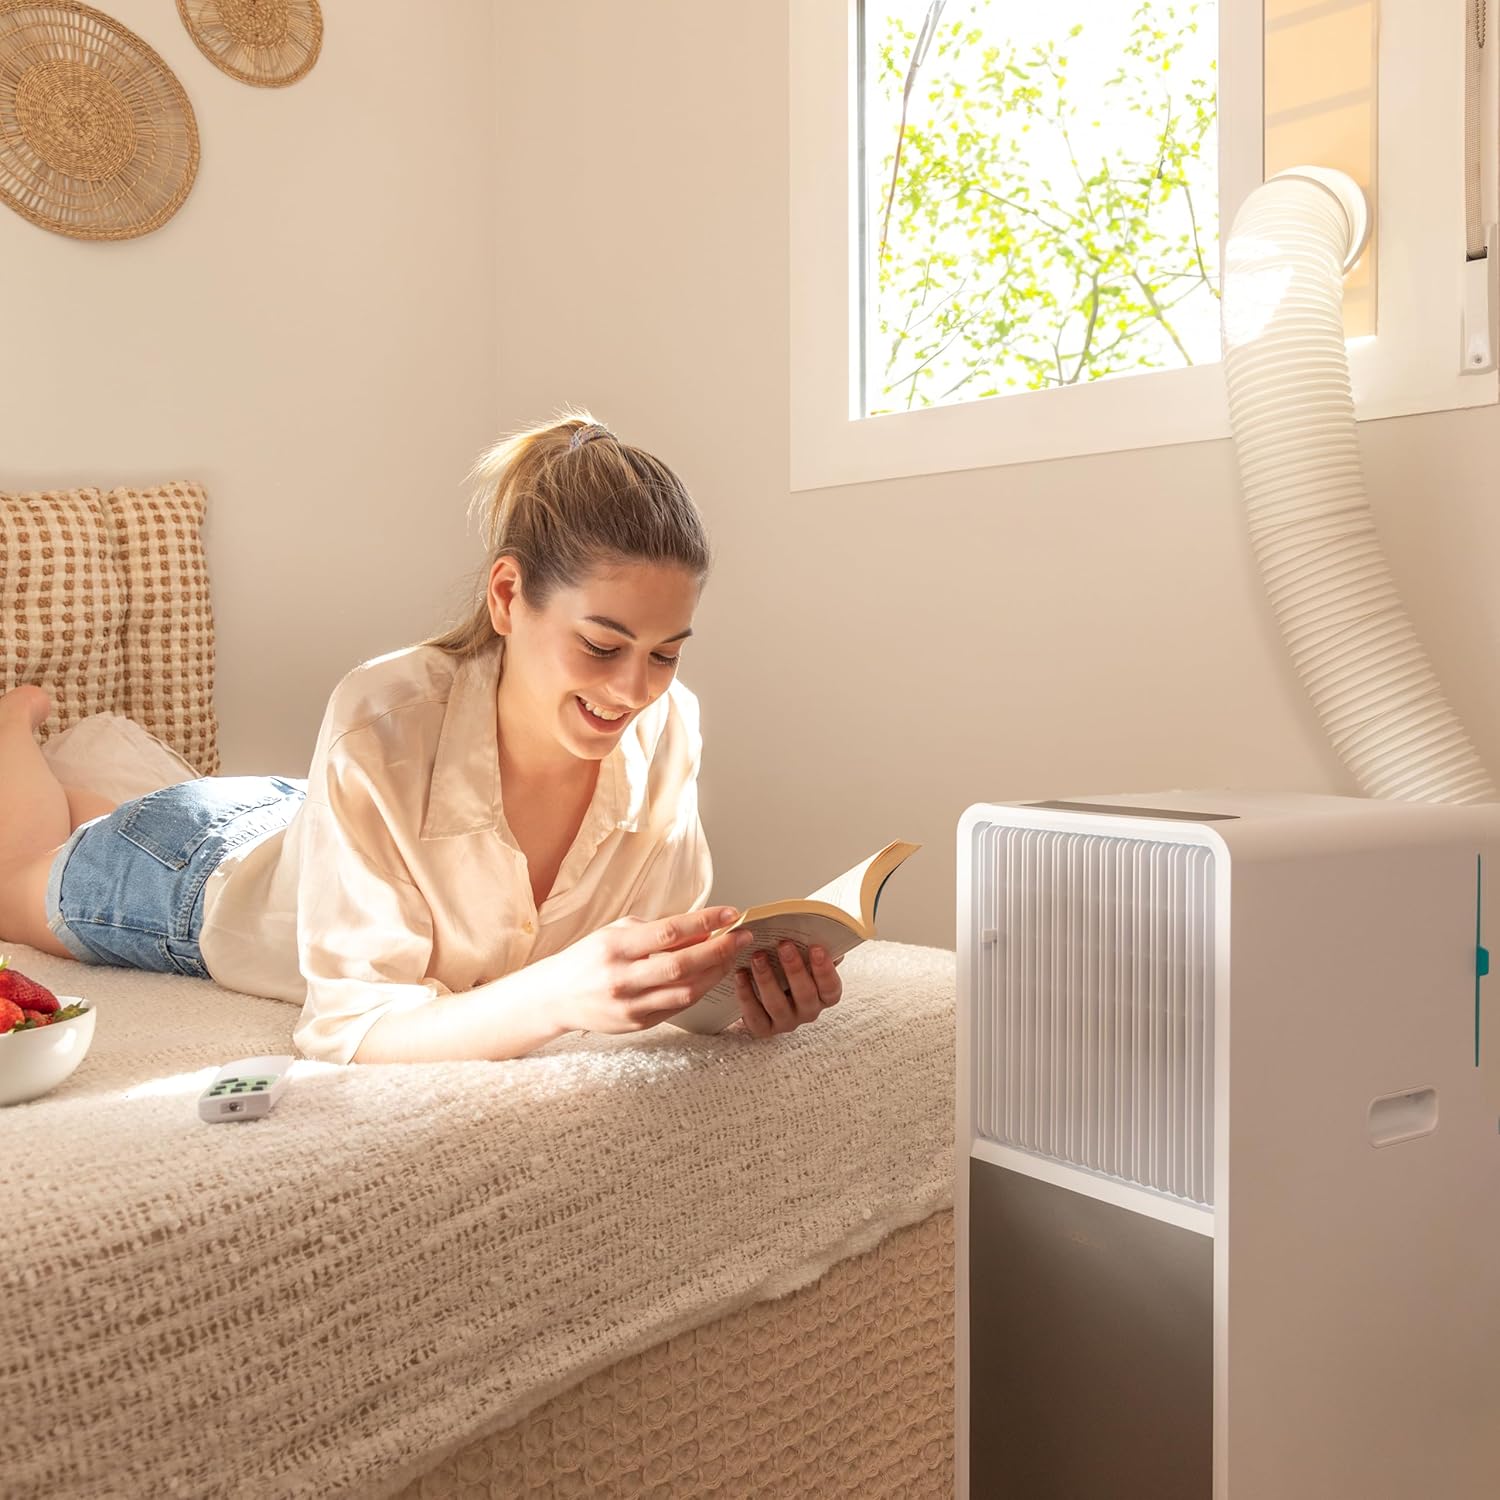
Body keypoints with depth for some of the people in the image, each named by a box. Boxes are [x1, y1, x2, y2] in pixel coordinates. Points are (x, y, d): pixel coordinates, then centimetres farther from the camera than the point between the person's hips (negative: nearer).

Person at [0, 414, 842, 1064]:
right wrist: (563, 992, -58)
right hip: (199, 875, -4)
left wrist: (747, 980, -44)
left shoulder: (668, 726, -30)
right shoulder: (384, 726, -44)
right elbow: (352, 1030, -41)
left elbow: (664, 933, -22)